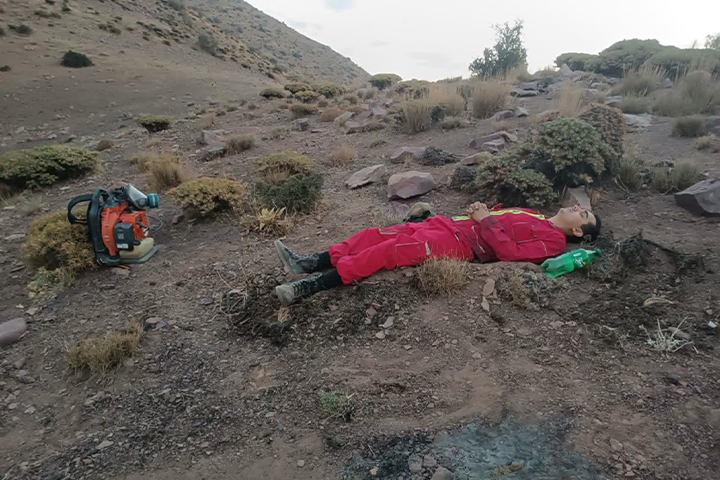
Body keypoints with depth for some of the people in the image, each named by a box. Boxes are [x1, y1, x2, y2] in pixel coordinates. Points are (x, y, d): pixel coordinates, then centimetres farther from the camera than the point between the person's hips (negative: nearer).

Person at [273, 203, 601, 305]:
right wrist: (482, 209, 11)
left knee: (389, 250, -24)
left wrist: (485, 220, -11)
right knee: (377, 235, -7)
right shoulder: (535, 215, 28)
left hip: (461, 245, -8)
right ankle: (308, 264, -8)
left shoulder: (553, 241, 2)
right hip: (450, 225, 8)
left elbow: (510, 253, -13)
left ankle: (310, 286, -24)